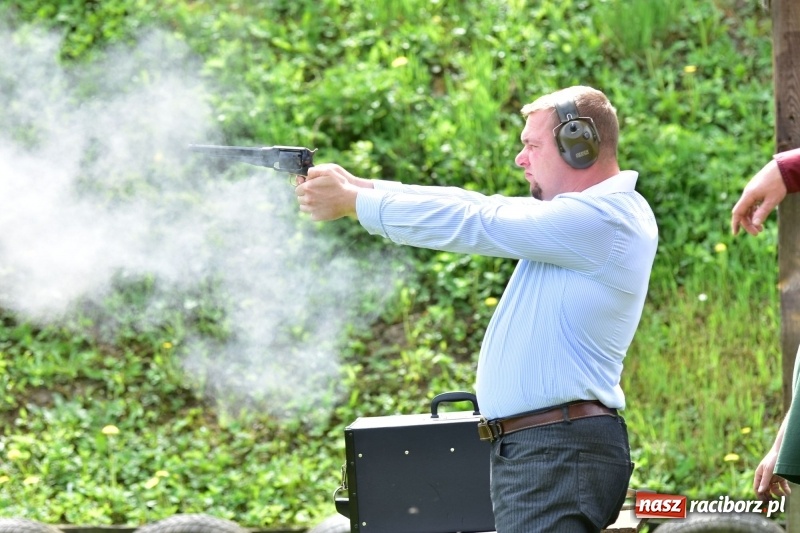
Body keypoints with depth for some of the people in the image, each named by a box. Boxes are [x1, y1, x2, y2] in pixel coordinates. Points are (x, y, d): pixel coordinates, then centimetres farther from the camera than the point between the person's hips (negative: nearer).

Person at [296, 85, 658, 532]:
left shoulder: (598, 219, -14)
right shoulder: (584, 213, 17)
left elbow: (470, 223, -12)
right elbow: (478, 207, 14)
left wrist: (351, 202, -4)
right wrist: (360, 185, 9)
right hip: (538, 448, 10)